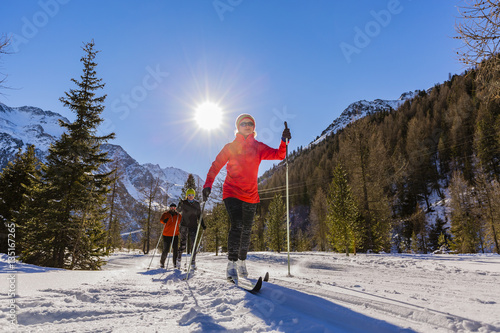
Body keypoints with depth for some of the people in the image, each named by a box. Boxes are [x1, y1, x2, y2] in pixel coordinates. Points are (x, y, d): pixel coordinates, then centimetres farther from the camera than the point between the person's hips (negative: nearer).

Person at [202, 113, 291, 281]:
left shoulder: (259, 147, 9)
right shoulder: (230, 147, 4)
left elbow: (279, 155, -1)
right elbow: (216, 166, 3)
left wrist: (284, 141, -19)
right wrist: (208, 185, -8)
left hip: (251, 195, 3)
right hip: (232, 192, -3)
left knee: (247, 230, 8)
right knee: (237, 225, -19)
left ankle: (242, 261, 26)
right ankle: (232, 264, -12)